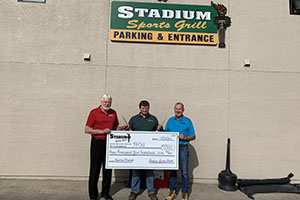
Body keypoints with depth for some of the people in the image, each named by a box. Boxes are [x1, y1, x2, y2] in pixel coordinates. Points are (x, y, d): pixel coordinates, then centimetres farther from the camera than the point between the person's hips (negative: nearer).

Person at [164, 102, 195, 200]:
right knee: (171, 171, 9)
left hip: (183, 149, -3)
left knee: (184, 172, 0)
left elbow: (193, 136, 2)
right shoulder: (170, 120, 11)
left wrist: (184, 137, -14)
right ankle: (172, 191, 23)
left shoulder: (188, 121, 2)